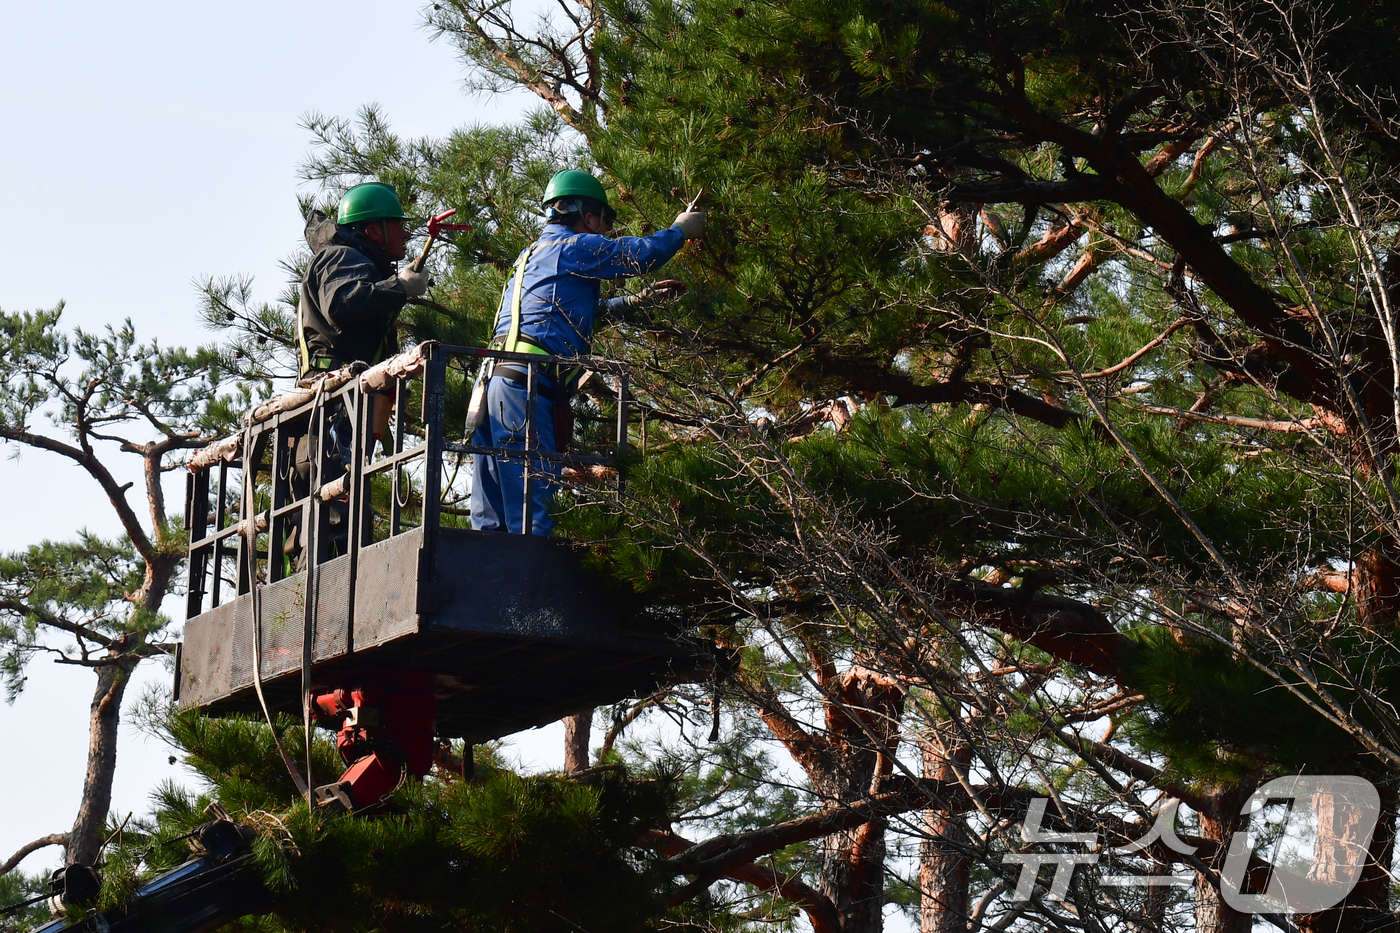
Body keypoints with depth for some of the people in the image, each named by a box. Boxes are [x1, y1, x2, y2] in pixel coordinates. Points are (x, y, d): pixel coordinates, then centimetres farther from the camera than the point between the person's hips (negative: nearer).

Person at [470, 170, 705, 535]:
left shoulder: (532, 255, 29)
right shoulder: (574, 247, 1)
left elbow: (577, 312, 39)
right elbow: (639, 253, 2)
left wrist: (637, 299, 42)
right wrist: (681, 229, 21)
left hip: (494, 379, 9)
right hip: (524, 383, -9)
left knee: (491, 517, 5)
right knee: (531, 516, -15)